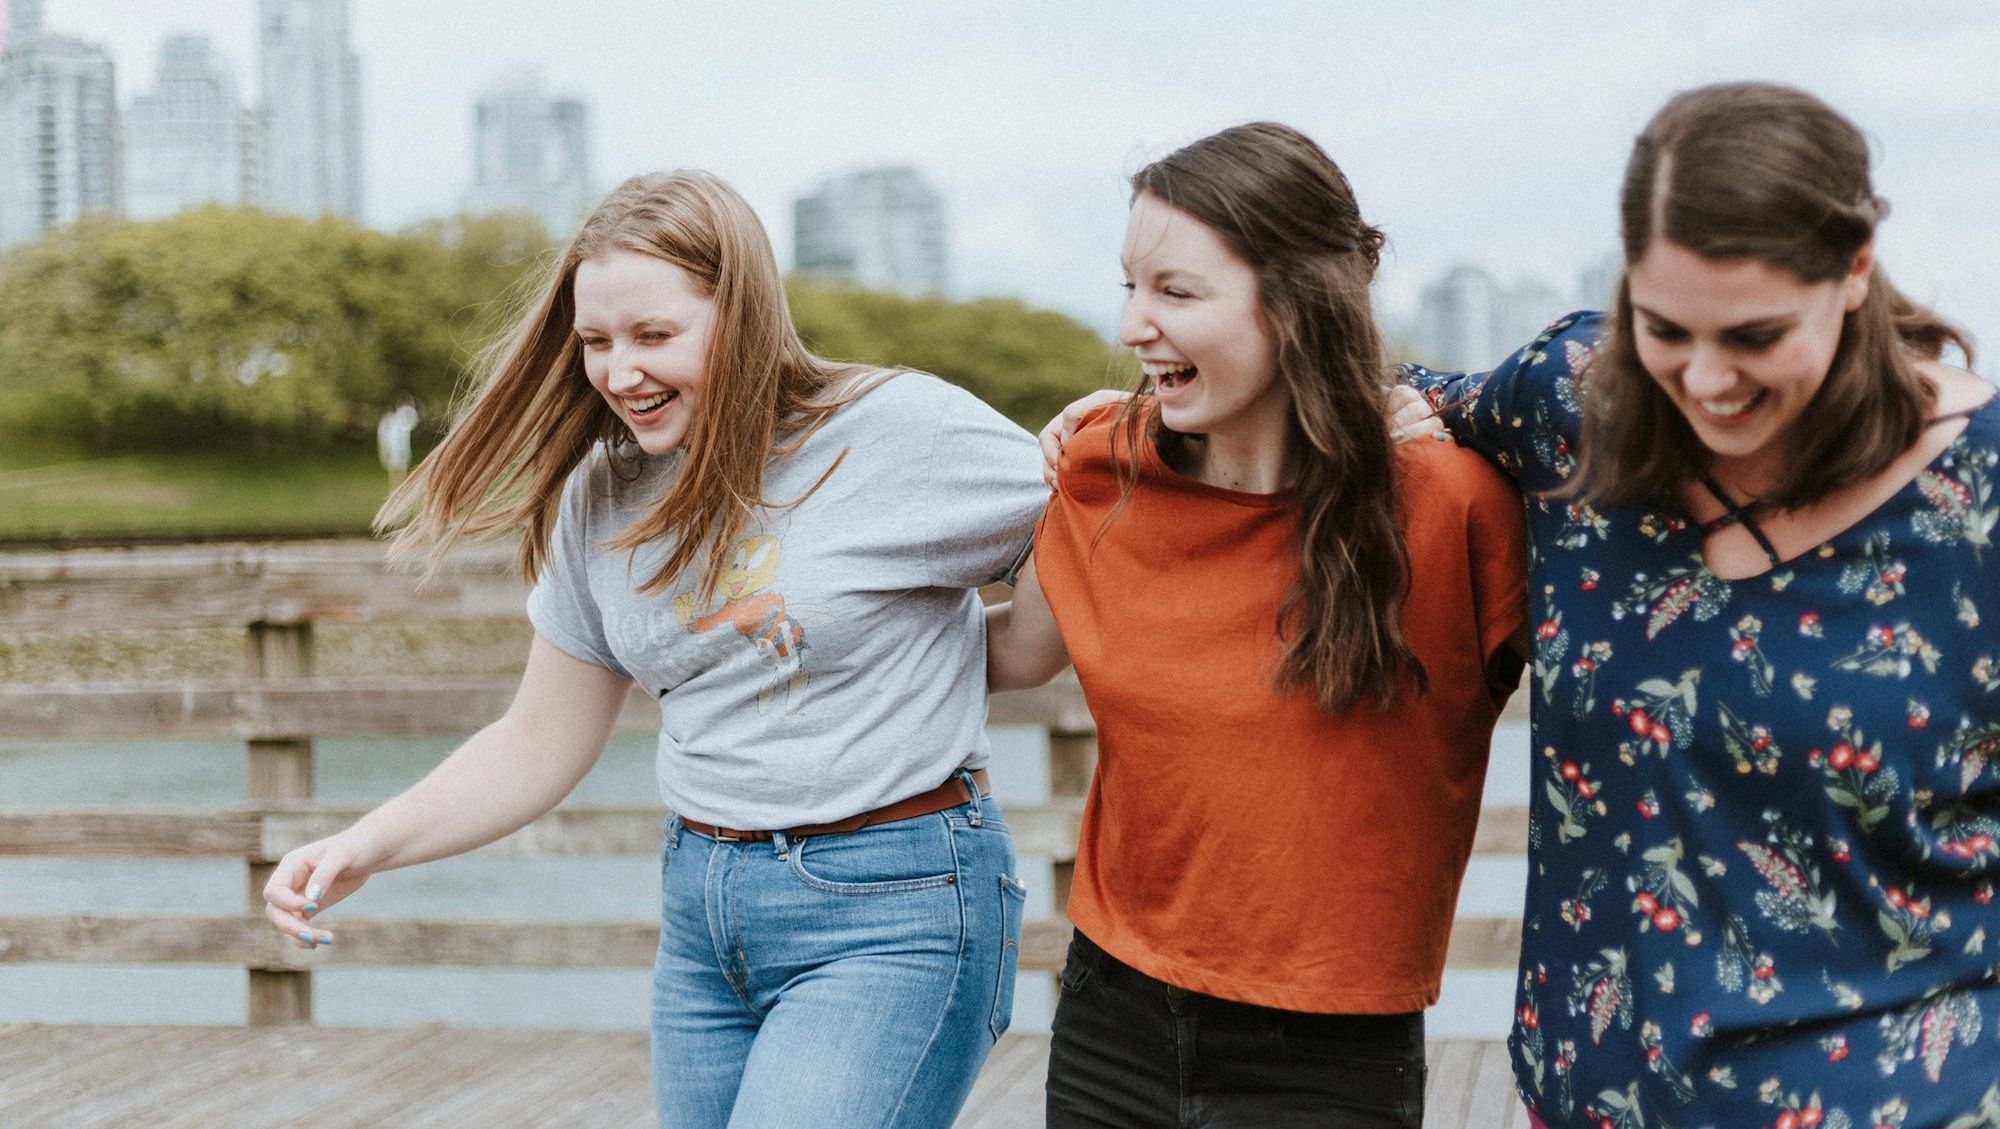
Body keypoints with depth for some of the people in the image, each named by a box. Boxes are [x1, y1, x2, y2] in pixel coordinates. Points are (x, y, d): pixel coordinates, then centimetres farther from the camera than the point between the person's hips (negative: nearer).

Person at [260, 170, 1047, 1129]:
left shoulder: (900, 430, -11)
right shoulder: (602, 498, 6)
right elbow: (540, 743, 11)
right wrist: (368, 847, 1)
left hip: (892, 913, -6)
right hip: (701, 914, 6)